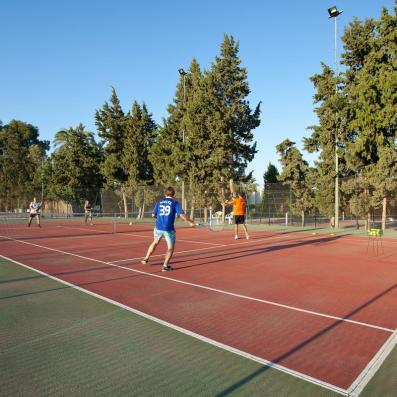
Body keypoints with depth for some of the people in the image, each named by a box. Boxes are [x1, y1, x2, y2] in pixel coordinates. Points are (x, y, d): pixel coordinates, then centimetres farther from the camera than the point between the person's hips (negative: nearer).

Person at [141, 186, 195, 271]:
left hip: (158, 227, 4)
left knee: (155, 242, 28)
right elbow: (182, 215, -11)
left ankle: (146, 259, 36)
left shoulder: (159, 202, 8)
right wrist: (190, 222, 3)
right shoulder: (175, 202, -2)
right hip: (169, 228, -4)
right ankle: (165, 265, 0)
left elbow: (153, 215, 15)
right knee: (171, 247, 10)